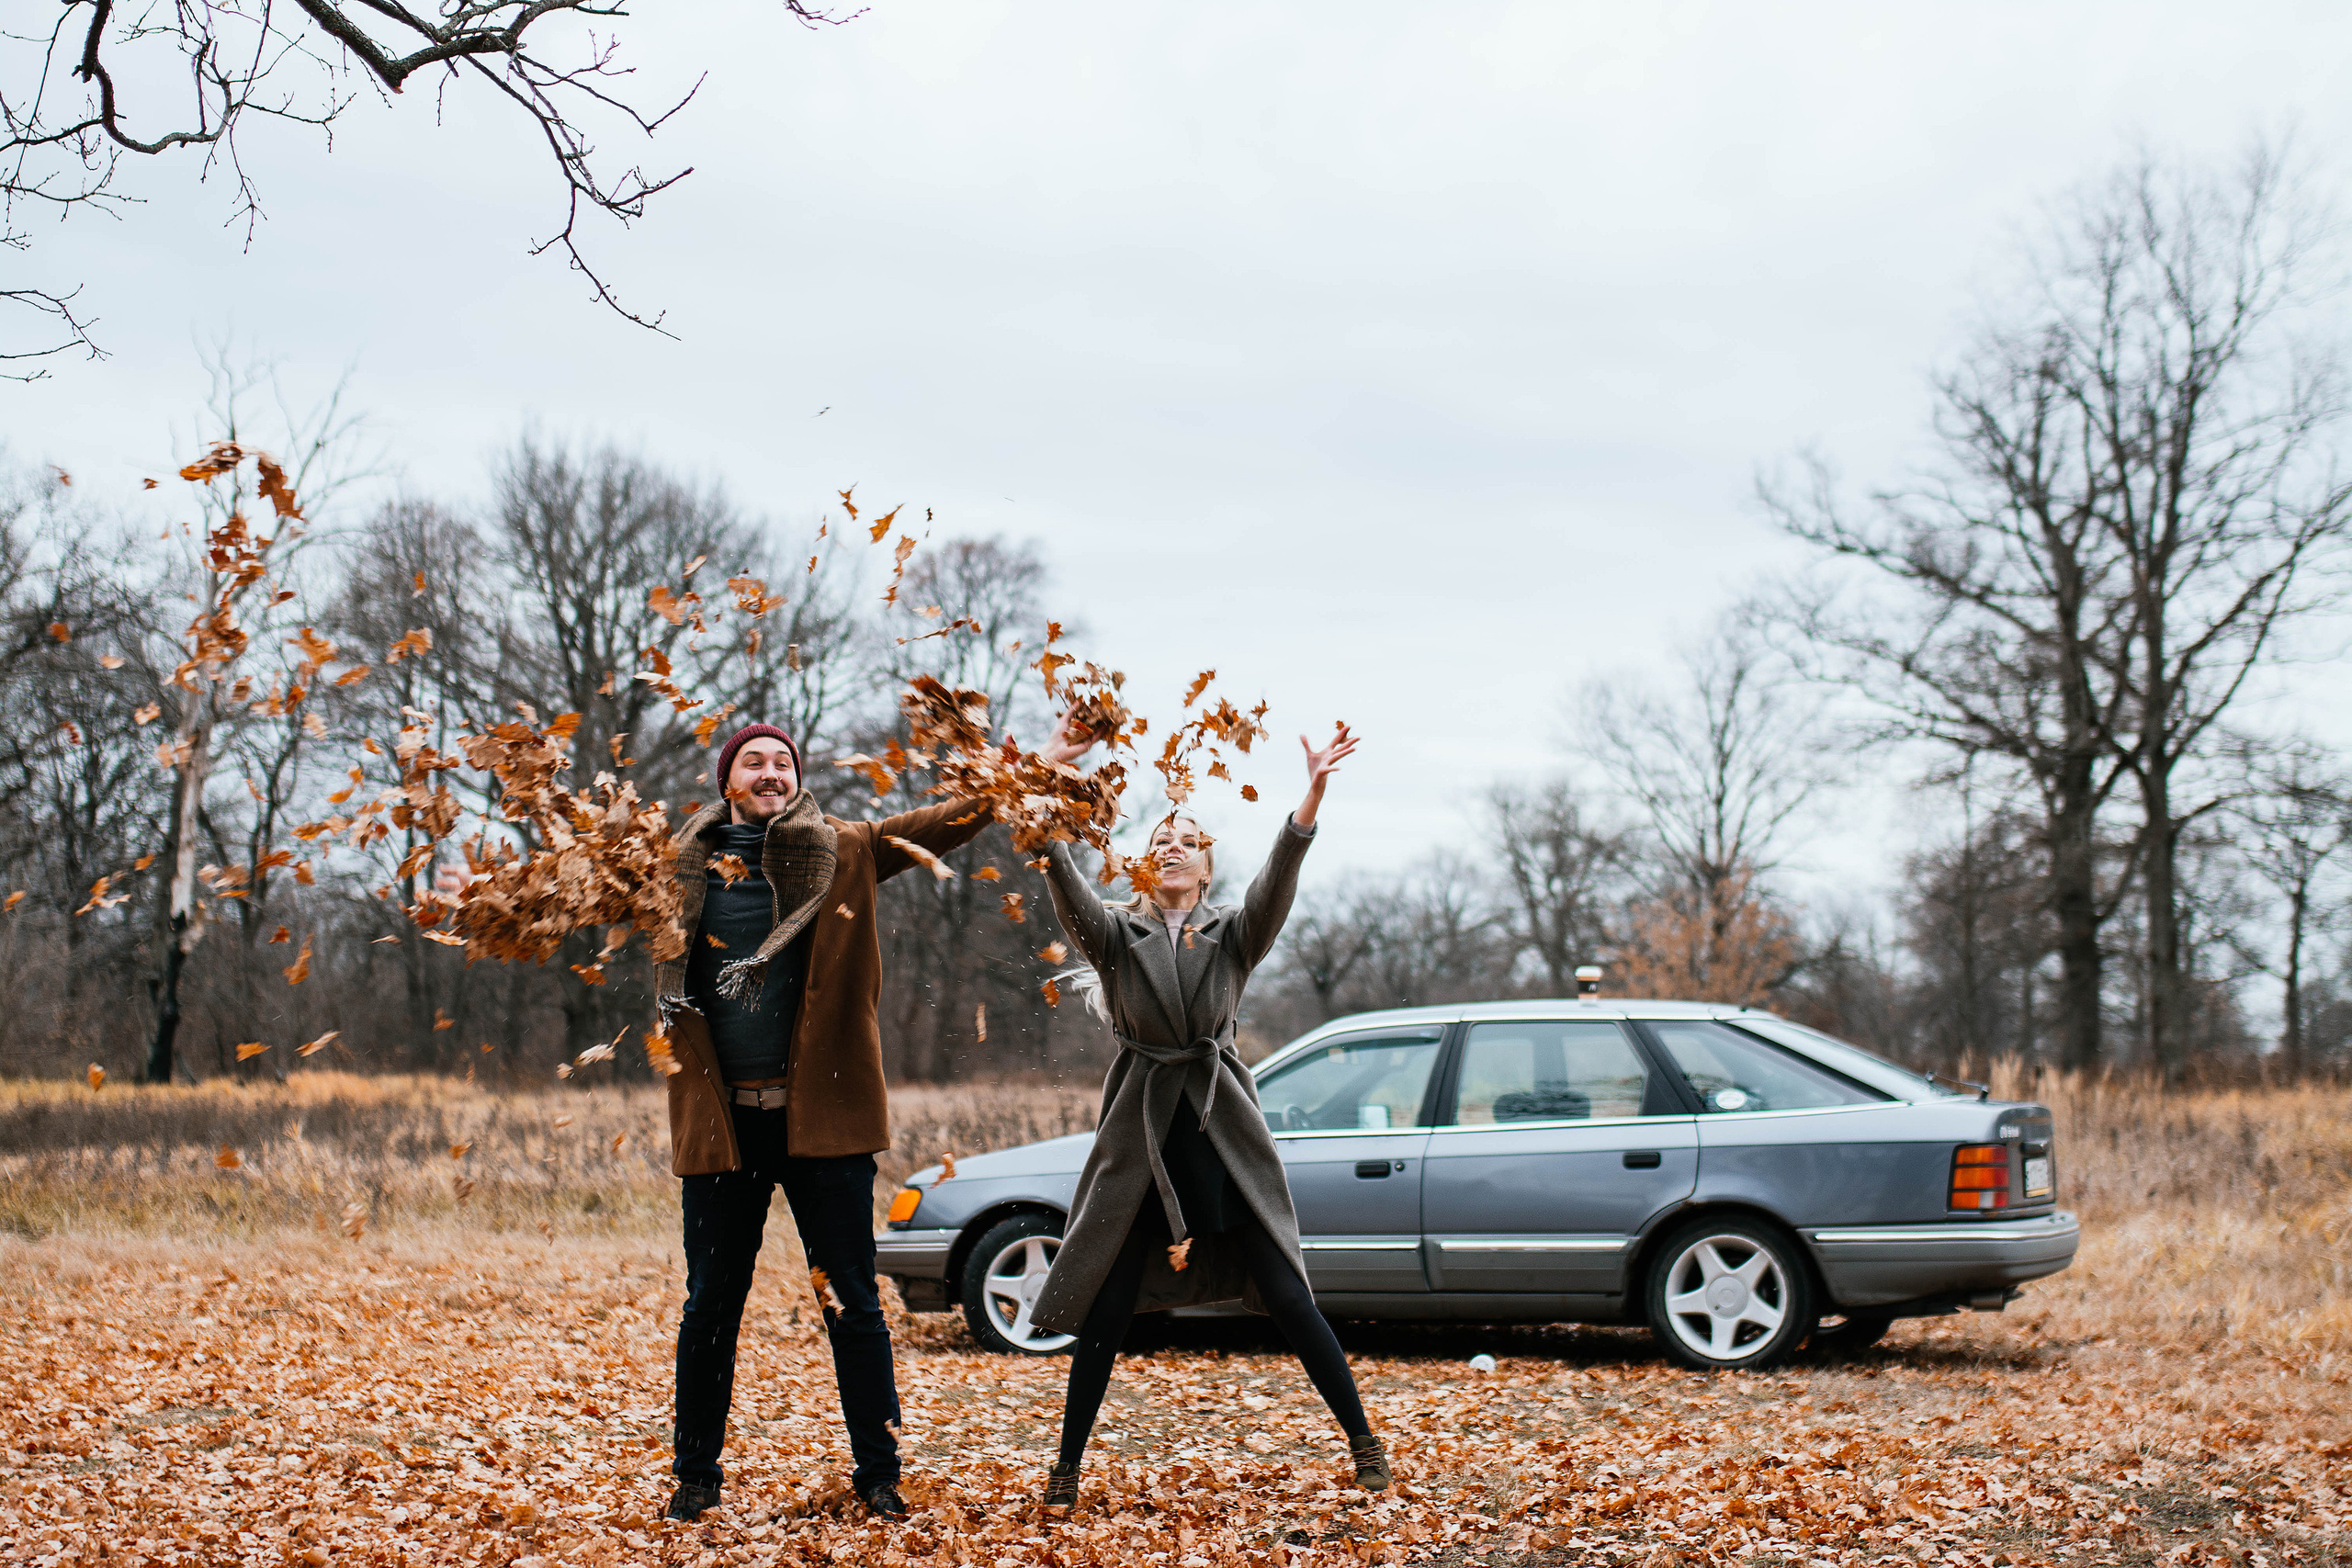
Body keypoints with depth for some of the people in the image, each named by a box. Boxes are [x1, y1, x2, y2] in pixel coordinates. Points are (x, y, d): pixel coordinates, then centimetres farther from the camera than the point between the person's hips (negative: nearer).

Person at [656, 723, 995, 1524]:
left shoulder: (841, 852, 1)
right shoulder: (685, 866, 5)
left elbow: (927, 829, -10)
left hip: (822, 1113, -1)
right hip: (720, 1119, 1)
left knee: (853, 1303, 4)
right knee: (710, 1305, 10)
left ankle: (878, 1474, 14)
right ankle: (695, 1477, 23)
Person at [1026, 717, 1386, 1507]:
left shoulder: (1233, 933, 4)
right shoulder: (1115, 934, 2)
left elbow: (1279, 877, -14)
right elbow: (1063, 878, -16)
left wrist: (1311, 798, -31)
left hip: (1223, 1131, 0)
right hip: (1141, 1134, 0)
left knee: (1287, 1297, -1)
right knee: (1105, 1311, 2)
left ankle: (1364, 1441, 11)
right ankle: (1067, 1466, 14)